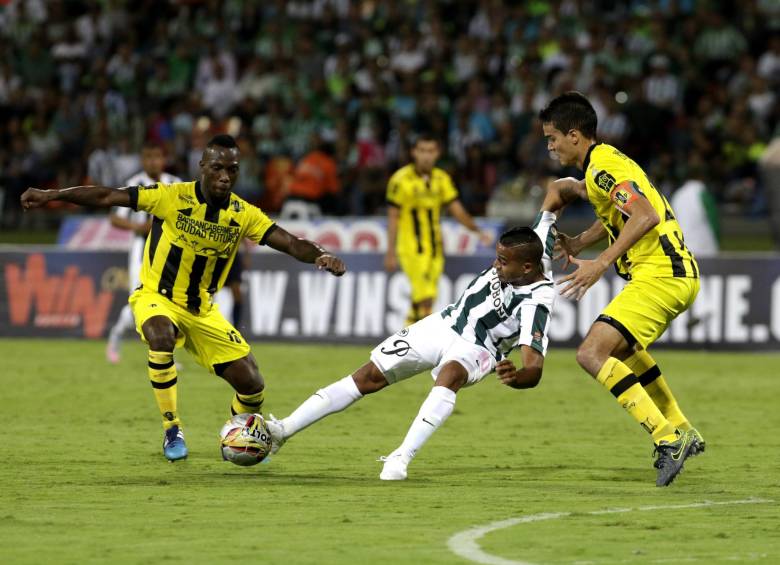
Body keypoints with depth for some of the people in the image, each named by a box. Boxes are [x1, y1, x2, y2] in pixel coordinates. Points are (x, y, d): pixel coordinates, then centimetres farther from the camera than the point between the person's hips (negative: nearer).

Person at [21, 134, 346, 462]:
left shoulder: (243, 214, -6)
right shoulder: (172, 198, -15)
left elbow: (290, 244, -12)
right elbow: (108, 197, -17)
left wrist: (320, 256, -34)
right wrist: (50, 195, -24)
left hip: (203, 311, 3)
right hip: (156, 298, -3)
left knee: (252, 386, -5)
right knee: (161, 338, -39)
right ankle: (172, 431, -19)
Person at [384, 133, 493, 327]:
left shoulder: (441, 179, 8)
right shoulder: (401, 179, -7)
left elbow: (457, 210, 8)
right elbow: (393, 218, -6)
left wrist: (478, 231, -7)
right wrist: (391, 252, -8)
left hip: (435, 249, 6)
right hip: (412, 249, -6)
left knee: (419, 302, 9)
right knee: (425, 298, -16)